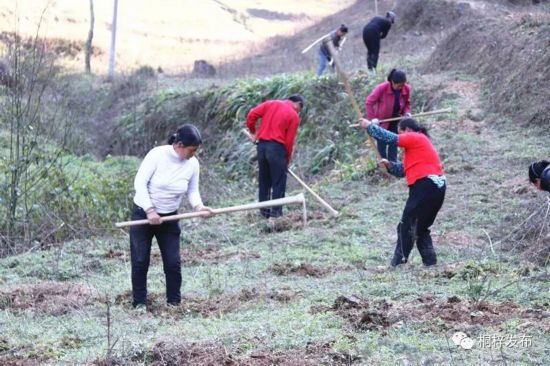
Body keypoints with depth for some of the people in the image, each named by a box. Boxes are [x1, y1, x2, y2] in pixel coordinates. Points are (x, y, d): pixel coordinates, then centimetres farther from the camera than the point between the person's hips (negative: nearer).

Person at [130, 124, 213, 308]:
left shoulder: (193, 164, -8)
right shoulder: (157, 155, -20)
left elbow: (193, 191, 2)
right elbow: (140, 182, -18)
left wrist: (198, 206, -19)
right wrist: (150, 210, -24)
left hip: (169, 217, 3)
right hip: (143, 213, -3)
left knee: (173, 261, 1)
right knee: (140, 261, 2)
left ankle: (174, 302, 16)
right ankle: (140, 302, 14)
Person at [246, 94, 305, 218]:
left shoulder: (270, 103, 10)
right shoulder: (294, 116, -2)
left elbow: (251, 115, 3)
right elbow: (289, 141, -5)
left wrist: (253, 132, 17)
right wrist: (287, 160, 6)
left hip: (261, 145, 5)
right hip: (277, 147, -5)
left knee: (264, 181, 14)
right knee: (279, 182, 4)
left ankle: (264, 212, 17)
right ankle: (276, 212, 1)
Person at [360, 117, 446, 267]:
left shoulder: (415, 138, -3)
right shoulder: (419, 142, 25)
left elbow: (390, 138, -9)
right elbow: (404, 170, 24)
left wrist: (369, 125, 1)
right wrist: (389, 165, 8)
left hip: (426, 186, -10)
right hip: (436, 187, 10)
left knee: (406, 227, -3)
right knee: (420, 228, 17)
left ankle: (398, 263, -1)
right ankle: (430, 262, 13)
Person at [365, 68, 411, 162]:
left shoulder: (406, 89, -15)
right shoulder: (382, 88, -26)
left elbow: (407, 103, 6)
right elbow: (369, 103, -16)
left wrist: (407, 112, -14)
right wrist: (372, 119, -20)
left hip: (394, 122, 4)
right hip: (382, 122, -3)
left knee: (393, 145, 8)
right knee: (382, 146, 3)